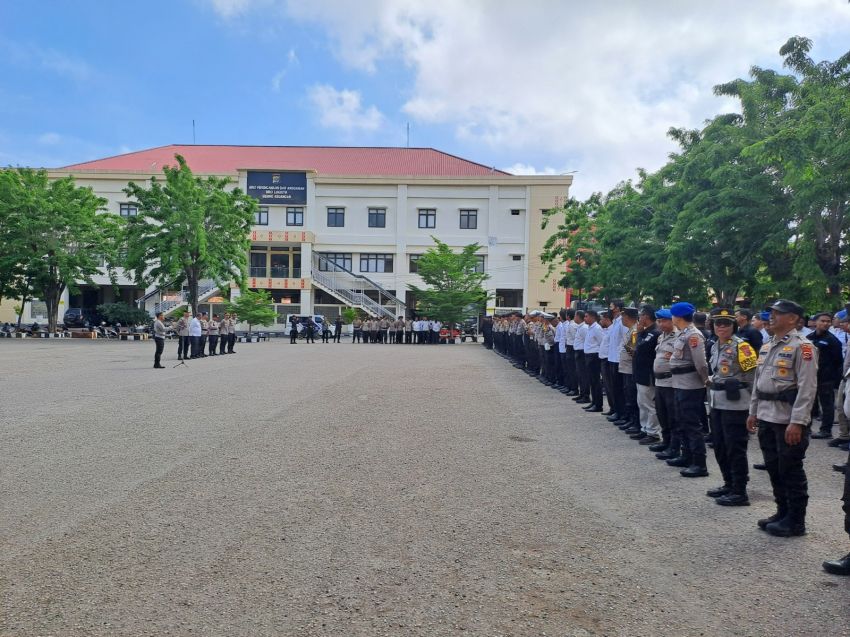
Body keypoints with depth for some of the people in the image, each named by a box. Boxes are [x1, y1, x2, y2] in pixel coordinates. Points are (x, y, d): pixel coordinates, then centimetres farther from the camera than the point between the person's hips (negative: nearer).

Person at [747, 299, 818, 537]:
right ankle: (782, 513, 28)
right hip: (767, 417, 8)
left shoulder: (802, 346, -12)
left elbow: (807, 387, -17)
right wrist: (753, 412, 16)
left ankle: (795, 521, 14)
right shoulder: (766, 347, 14)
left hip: (789, 419, -8)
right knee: (774, 468, 14)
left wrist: (797, 422, -21)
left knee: (791, 470, 2)